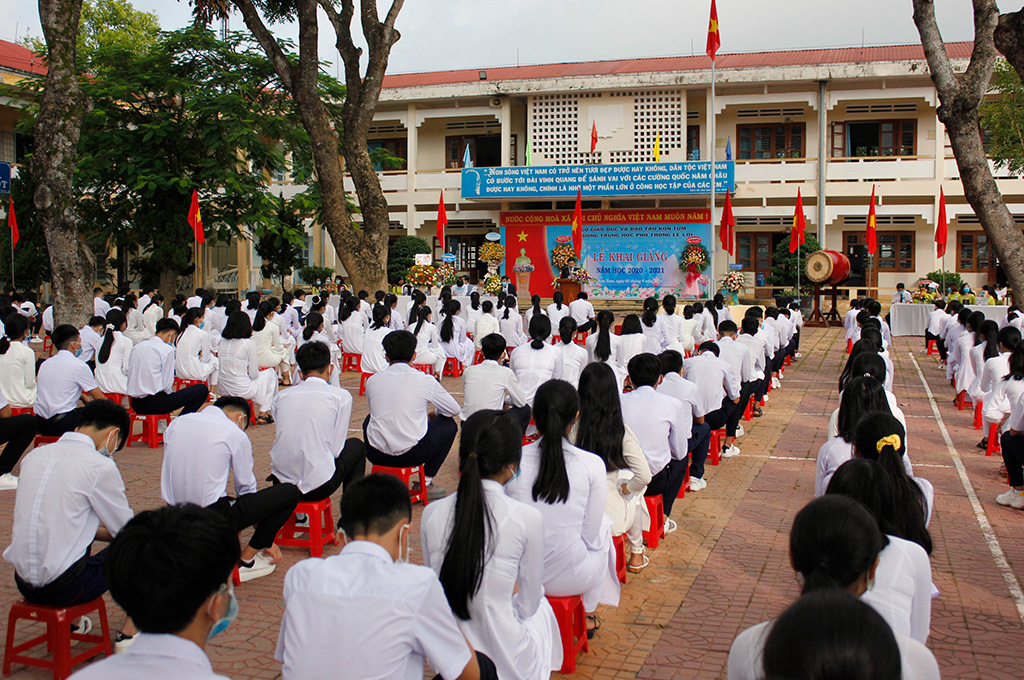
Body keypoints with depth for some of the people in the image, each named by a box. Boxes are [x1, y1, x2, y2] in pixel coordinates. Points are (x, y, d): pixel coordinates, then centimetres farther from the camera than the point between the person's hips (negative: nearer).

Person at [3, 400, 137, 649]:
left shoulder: (34, 455, 6)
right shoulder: (100, 466, -14)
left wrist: (99, 530, 26)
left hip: (23, 582, 7)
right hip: (64, 587, -7)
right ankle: (128, 635, 11)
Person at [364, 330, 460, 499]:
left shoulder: (372, 380, 3)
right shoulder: (425, 380, -5)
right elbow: (454, 410, 8)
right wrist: (432, 416, 30)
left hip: (376, 455, 4)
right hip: (411, 455, -4)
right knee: (449, 424, 19)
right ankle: (426, 481, 14)